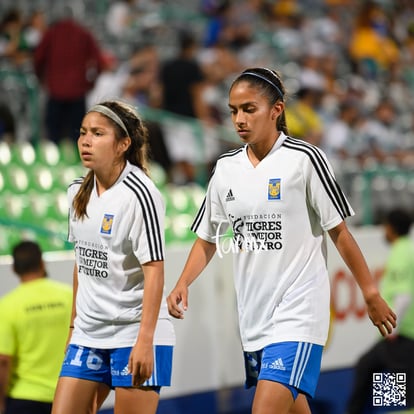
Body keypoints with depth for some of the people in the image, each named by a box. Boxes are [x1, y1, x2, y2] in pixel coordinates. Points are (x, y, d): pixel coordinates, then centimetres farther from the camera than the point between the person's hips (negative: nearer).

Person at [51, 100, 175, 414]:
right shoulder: (79, 192, 8)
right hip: (88, 335, 7)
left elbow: (154, 270, -18)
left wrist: (145, 340, -23)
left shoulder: (140, 194, -14)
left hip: (135, 334, -7)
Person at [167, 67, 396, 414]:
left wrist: (371, 294, -2)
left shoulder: (304, 159, -9)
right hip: (253, 316, 6)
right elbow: (207, 238, 15)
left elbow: (339, 231, -4)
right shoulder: (227, 168, 7)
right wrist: (183, 284, -1)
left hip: (298, 315, -6)